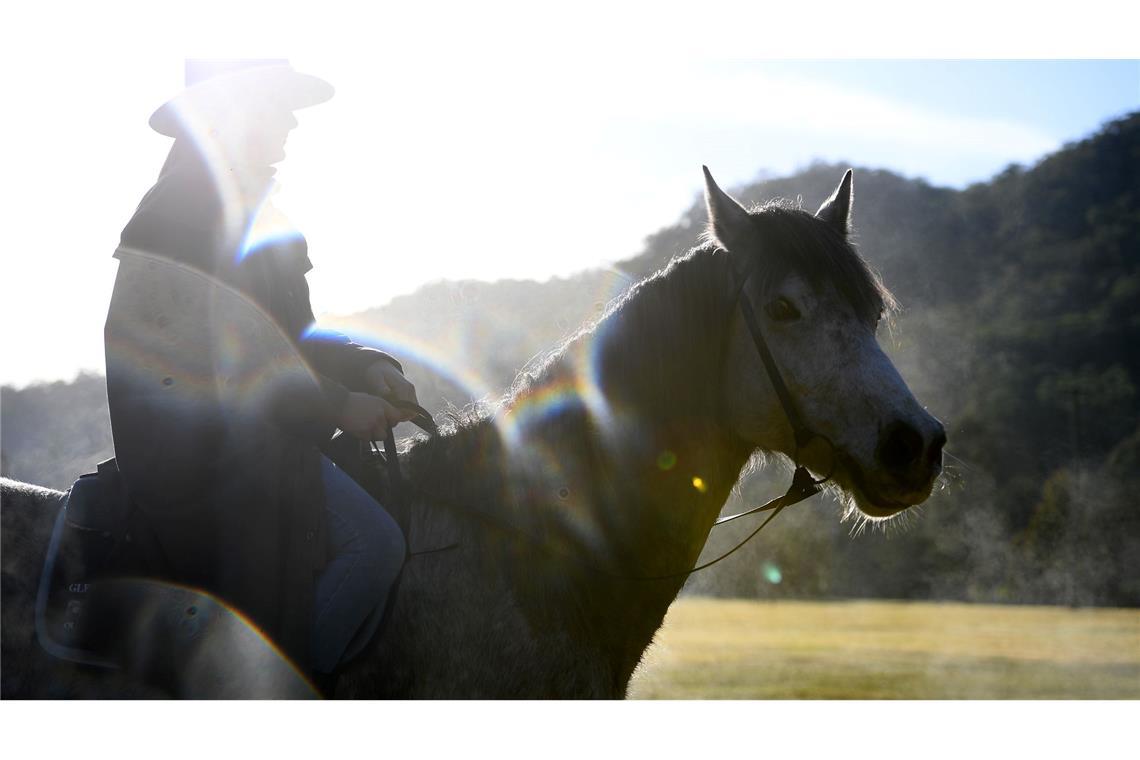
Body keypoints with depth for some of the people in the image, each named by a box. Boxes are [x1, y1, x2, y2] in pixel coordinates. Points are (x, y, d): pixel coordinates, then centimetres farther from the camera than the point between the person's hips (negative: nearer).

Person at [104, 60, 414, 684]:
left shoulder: (260, 216, 13)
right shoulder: (176, 215, -17)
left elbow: (294, 336, 17)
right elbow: (209, 363, -21)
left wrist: (368, 367, -2)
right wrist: (338, 405, -19)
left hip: (267, 439, 9)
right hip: (196, 451, -9)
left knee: (377, 545, -2)